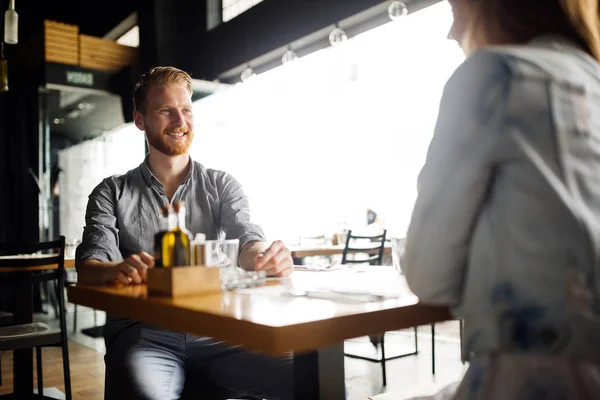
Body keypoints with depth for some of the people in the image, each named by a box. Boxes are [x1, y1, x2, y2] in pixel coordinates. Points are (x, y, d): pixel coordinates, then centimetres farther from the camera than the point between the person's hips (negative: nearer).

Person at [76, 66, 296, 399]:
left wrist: (265, 257, -28)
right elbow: (88, 268, -2)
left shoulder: (223, 186, 13)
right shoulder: (112, 193, 10)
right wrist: (116, 269, -28)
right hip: (144, 335, -1)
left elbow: (246, 242, -3)